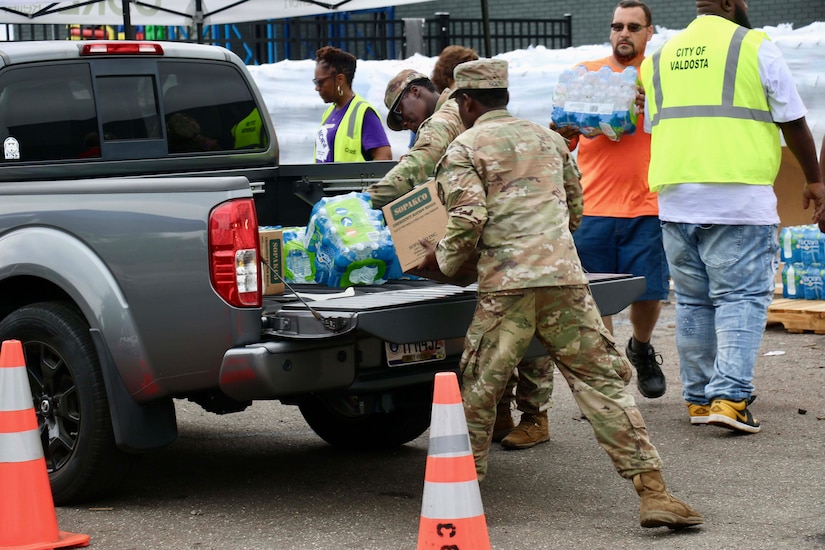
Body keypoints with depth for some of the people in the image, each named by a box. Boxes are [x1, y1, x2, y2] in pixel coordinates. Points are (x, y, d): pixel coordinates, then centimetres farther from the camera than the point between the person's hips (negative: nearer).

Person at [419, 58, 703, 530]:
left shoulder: (463, 150, 5)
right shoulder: (549, 139, 21)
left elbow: (468, 220, -8)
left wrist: (442, 259, 9)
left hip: (506, 283, -3)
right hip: (565, 277, 4)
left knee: (479, 388, 9)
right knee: (603, 380, 2)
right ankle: (653, 492, -5)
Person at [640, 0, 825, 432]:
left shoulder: (660, 58, 15)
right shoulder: (754, 47, -1)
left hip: (675, 198, 5)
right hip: (739, 197, -5)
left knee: (693, 300, 11)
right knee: (743, 297, -2)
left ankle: (699, 399, 15)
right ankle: (729, 397, -12)